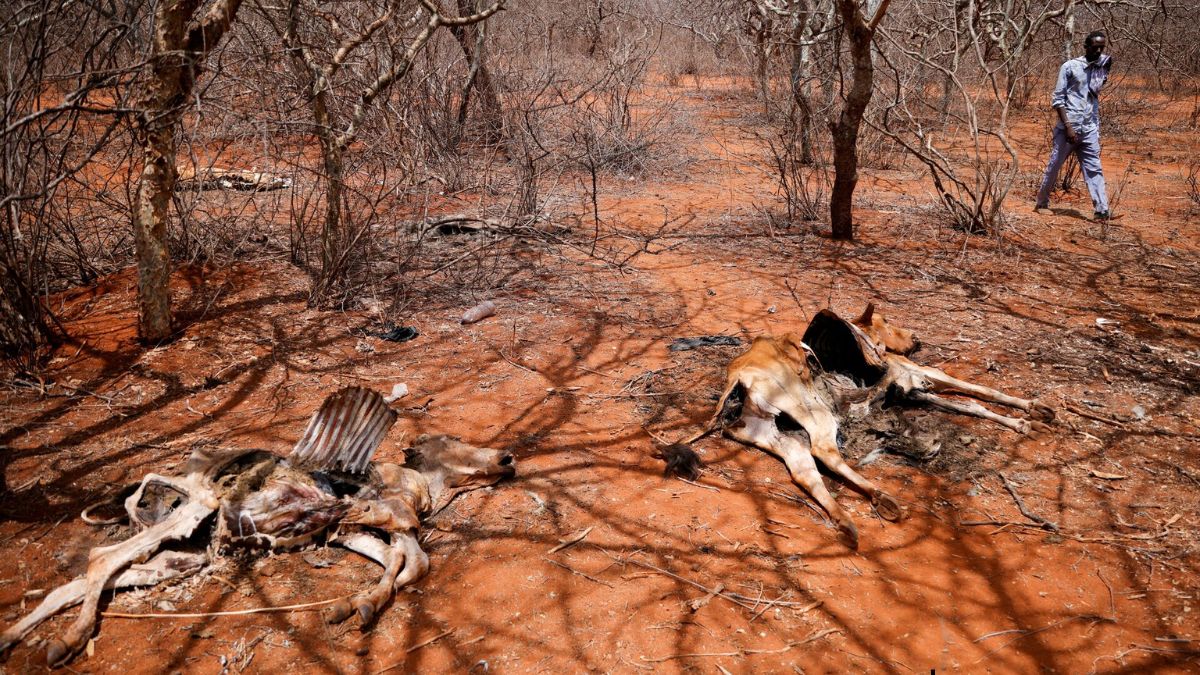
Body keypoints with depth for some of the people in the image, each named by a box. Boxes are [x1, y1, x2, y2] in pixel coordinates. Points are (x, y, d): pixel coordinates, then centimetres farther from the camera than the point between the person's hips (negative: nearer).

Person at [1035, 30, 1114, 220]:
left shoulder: (1102, 65, 10)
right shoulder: (1070, 67, -3)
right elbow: (1057, 99, -6)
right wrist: (1068, 126, -13)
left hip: (1090, 129, 3)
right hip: (1068, 127, -3)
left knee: (1094, 169, -2)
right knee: (1054, 165, 6)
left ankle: (1102, 210, -8)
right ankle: (1042, 202, 22)